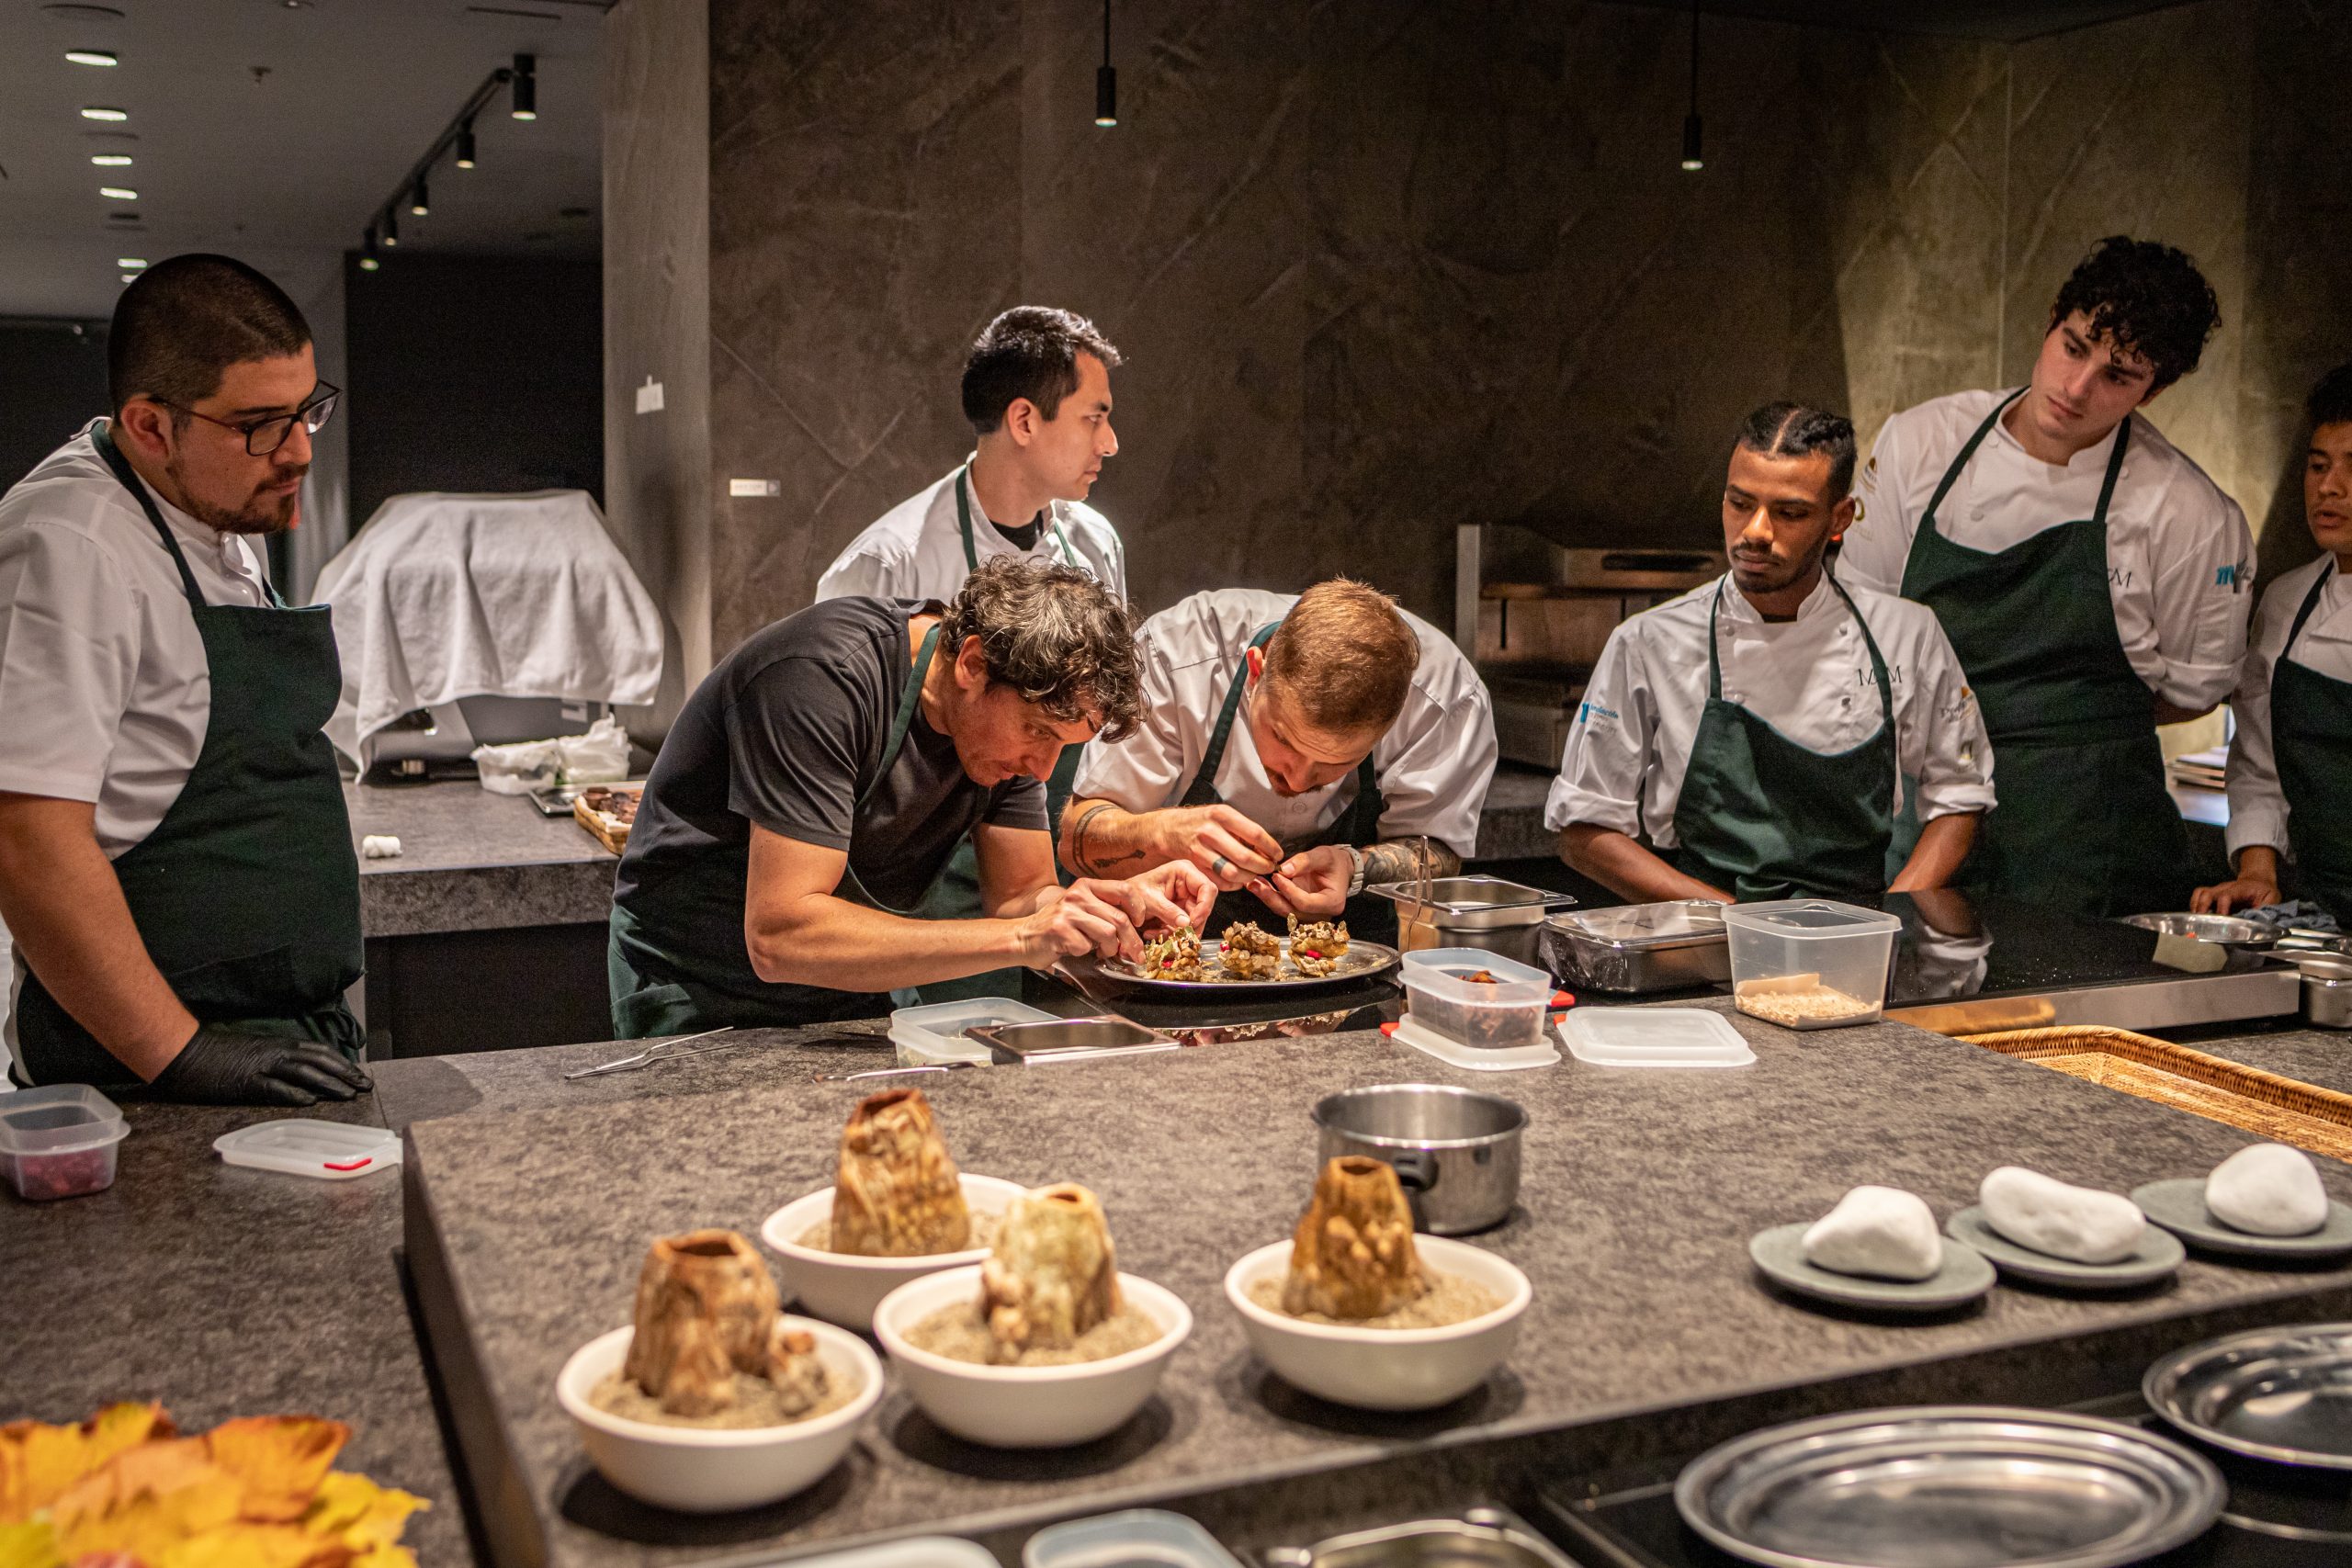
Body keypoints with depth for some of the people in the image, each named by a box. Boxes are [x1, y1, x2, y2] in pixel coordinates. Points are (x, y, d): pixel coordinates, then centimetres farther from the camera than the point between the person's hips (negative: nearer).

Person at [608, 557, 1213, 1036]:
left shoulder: (1019, 710, -6)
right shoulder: (826, 675, -29)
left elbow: (1018, 895, -2)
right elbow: (779, 938, -35)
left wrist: (1120, 903, -24)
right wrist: (1020, 938, -39)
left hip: (854, 1002, 6)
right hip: (705, 1012, -5)